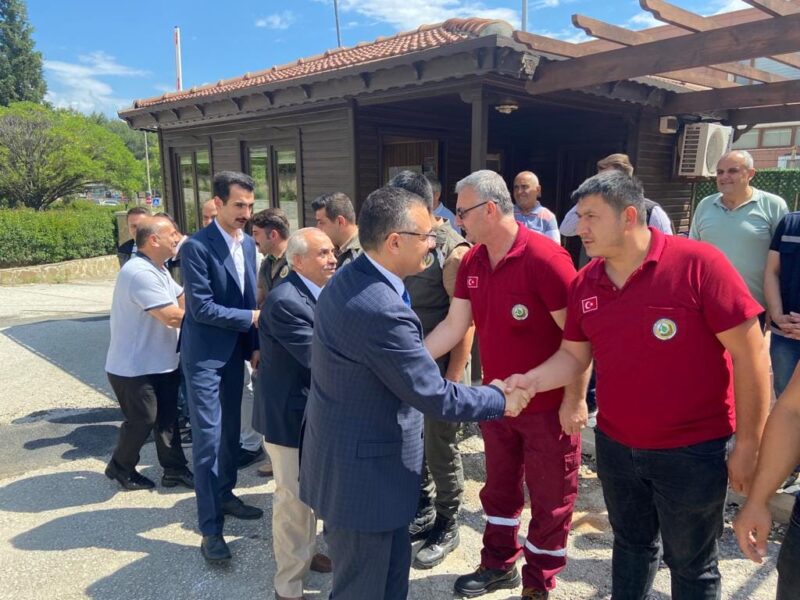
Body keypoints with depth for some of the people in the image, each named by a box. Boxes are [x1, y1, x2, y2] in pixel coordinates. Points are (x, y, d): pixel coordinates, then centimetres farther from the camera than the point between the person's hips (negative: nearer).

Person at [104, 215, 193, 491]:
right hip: (135, 367, -9)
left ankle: (175, 469, 24)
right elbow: (173, 317, -29)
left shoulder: (157, 269, 8)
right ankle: (120, 467, 30)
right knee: (142, 420, 6)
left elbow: (184, 299, 7)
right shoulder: (141, 273, -26)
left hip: (160, 362, 9)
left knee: (166, 417, 13)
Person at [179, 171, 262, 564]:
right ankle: (210, 529, 7)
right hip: (204, 355, -7)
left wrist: (254, 346, 4)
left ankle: (224, 495, 38)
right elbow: (202, 308, -20)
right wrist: (252, 318, -16)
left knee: (231, 431, 18)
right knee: (208, 440, -3)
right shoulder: (197, 247, -17)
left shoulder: (248, 243, 6)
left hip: (235, 352, 7)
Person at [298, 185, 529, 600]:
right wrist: (500, 400, -8)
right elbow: (433, 395, -23)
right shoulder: (380, 309, -30)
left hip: (348, 458, 9)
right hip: (363, 473, -9)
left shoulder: (347, 281, 2)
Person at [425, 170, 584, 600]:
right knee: (499, 487, 22)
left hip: (548, 405, -6)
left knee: (550, 498, 12)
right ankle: (499, 564, 43)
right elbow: (454, 325, 1)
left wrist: (574, 399, -18)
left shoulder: (544, 258, -23)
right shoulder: (472, 262, 0)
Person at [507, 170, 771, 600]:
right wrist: (528, 382, -12)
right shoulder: (584, 283, -2)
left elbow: (750, 353, -15)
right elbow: (573, 355, 6)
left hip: (691, 450, -4)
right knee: (630, 544, 25)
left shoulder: (698, 264, -18)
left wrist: (747, 444, -13)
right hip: (615, 446, 5)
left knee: (690, 564, 15)